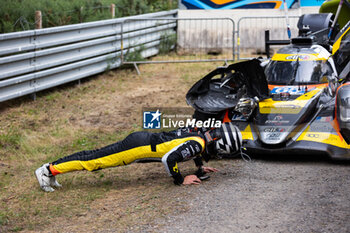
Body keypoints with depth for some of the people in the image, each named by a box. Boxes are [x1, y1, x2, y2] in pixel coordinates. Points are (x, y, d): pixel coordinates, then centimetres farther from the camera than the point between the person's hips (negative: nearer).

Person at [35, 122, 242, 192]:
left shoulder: (202, 133, 10)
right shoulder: (198, 144, -19)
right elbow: (169, 158, -27)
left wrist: (200, 168, 25)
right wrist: (180, 180, -14)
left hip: (143, 138, 8)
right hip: (137, 147, -8)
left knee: (96, 155, 10)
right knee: (95, 160, -5)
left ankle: (52, 167, 15)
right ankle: (50, 170, -2)